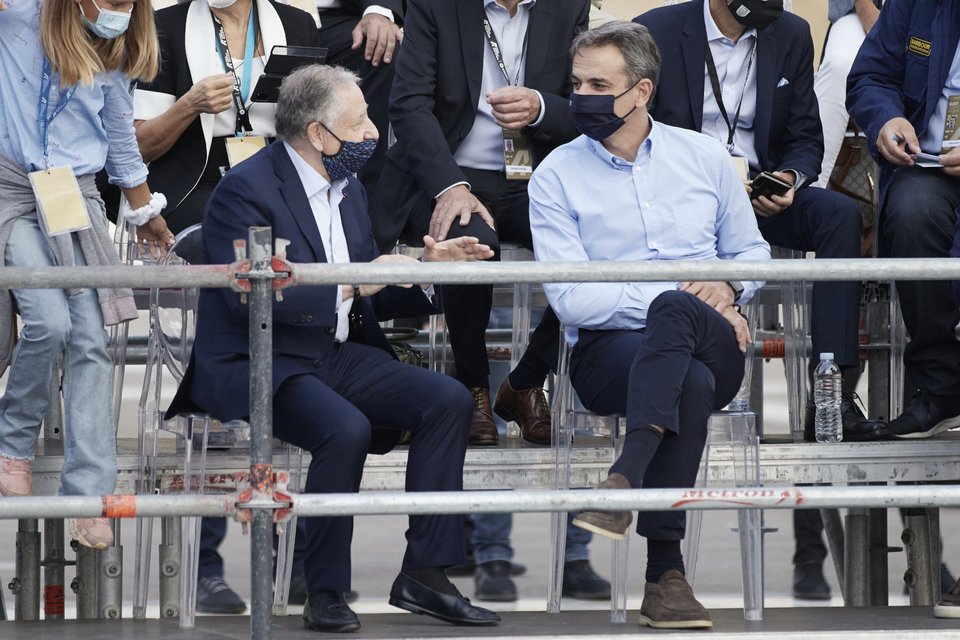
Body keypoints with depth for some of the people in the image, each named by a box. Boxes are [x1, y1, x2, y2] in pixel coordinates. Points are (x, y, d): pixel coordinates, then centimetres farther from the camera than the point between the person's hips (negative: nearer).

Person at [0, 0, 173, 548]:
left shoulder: (112, 56, 9)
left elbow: (122, 138, 21)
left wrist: (146, 213, 29)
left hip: (77, 199, 4)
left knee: (90, 340, -7)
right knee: (49, 322, -21)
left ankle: (89, 494, -8)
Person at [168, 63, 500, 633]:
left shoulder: (348, 189, 15)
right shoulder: (246, 190, -12)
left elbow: (370, 300, 20)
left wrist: (425, 271, 2)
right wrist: (351, 285, -25)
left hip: (340, 356, 8)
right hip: (259, 365, -8)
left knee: (451, 400, -12)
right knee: (345, 429, -34)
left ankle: (424, 574, -9)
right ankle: (325, 594, -19)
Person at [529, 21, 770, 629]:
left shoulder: (704, 157, 13)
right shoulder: (557, 177, 4)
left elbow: (751, 251, 22)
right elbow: (571, 299, -6)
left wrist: (726, 288, -3)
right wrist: (678, 298, -14)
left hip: (713, 347, 2)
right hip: (608, 351, -2)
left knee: (674, 312, -38)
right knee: (691, 383, -39)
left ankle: (625, 481, -47)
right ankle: (665, 572, -40)